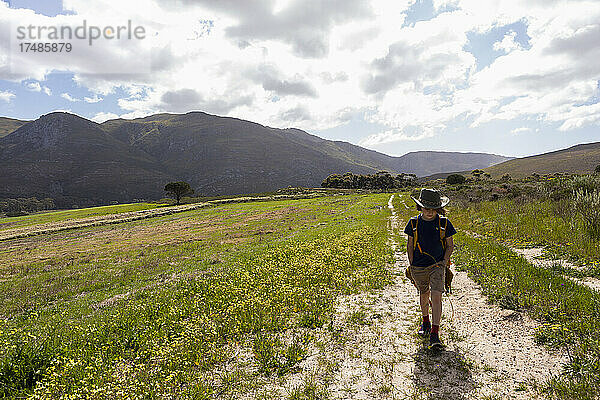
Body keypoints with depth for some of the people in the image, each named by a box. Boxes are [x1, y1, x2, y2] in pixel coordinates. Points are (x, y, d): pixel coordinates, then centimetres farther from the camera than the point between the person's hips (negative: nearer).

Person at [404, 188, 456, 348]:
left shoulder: (444, 223, -4)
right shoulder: (414, 223, -3)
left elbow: (450, 245, 6)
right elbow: (410, 245, 7)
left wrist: (444, 261, -7)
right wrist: (411, 264, 2)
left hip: (437, 266, -2)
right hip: (419, 268, 2)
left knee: (436, 296, -14)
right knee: (424, 295, 18)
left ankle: (434, 335, -8)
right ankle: (425, 321, 44)